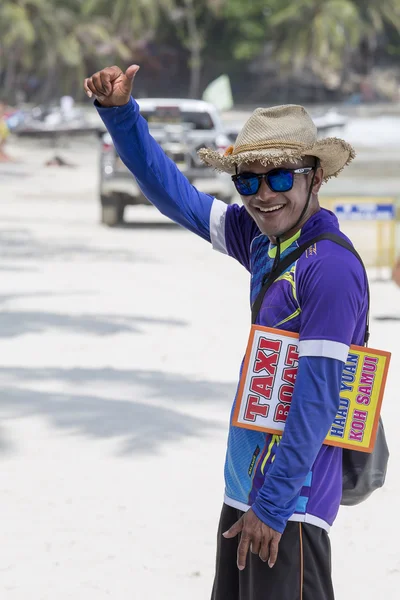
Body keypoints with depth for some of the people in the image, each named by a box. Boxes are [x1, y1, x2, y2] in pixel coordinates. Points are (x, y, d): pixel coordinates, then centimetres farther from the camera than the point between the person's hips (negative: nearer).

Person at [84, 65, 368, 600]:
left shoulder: (332, 268, -19)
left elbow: (318, 396, -20)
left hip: (291, 496, -9)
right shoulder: (261, 239, 6)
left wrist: (273, 504, -17)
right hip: (243, 486, 9)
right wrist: (120, 113, 4)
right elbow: (174, 194, 15)